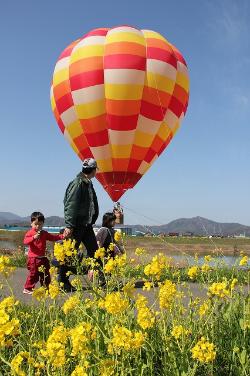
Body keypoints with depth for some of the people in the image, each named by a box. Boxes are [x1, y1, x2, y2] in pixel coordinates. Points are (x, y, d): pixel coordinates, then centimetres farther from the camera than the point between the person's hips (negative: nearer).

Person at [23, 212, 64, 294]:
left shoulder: (44, 233, 12)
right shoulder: (30, 233, -7)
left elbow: (53, 237, 15)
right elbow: (25, 241, -22)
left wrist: (62, 236, 3)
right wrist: (34, 237, -37)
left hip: (42, 257, 6)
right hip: (33, 258, -6)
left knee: (45, 274, 13)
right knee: (33, 274, -5)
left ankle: (45, 288, 25)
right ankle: (27, 288, 7)